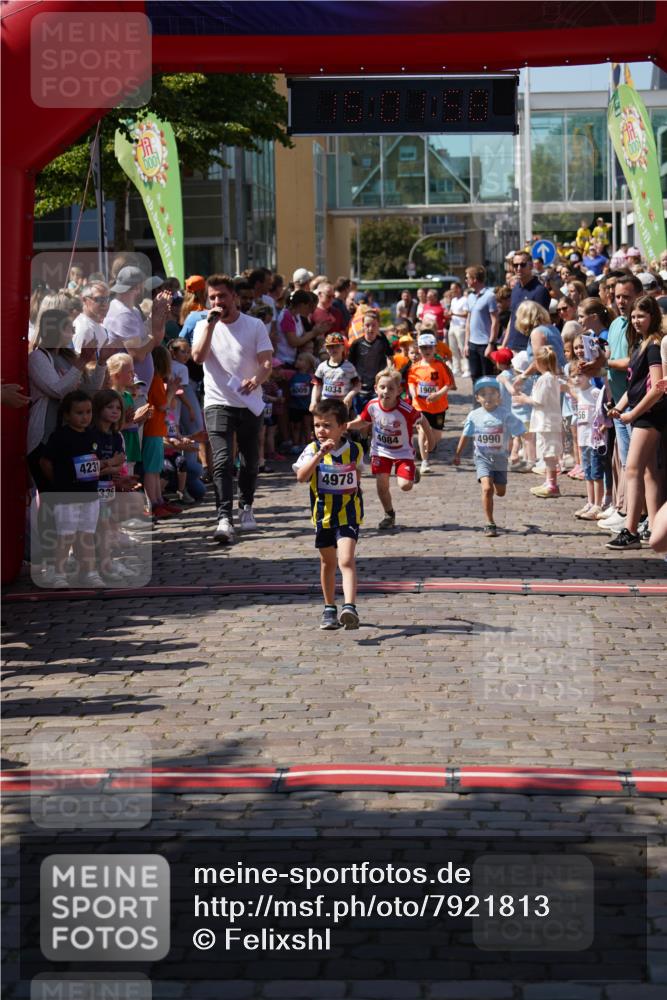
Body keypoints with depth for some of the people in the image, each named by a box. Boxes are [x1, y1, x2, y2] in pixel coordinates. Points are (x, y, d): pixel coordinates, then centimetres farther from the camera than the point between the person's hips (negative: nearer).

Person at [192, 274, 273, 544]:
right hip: (218, 403, -1)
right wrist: (211, 324, -16)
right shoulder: (204, 326, 5)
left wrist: (256, 379, -28)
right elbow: (198, 357, -12)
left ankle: (246, 507, 35)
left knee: (250, 461, 12)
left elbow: (267, 362, -7)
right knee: (222, 461, -16)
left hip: (250, 403, 1)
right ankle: (224, 519, -23)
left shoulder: (255, 326, 2)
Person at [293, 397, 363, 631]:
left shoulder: (354, 449, -5)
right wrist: (319, 455, -36)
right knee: (327, 562, 15)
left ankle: (350, 607, -28)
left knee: (346, 559, -18)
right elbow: (301, 476, -27)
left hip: (348, 514, -2)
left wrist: (354, 488, 4)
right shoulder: (313, 449, -10)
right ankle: (329, 608, 29)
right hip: (323, 514, 2)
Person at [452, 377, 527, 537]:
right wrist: (457, 455, 14)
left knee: (500, 492, 13)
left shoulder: (505, 415, -12)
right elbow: (465, 436, 8)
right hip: (482, 457, -1)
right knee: (487, 489, -18)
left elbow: (519, 433, -9)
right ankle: (489, 524, -11)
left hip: (500, 456, 1)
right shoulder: (474, 416, -6)